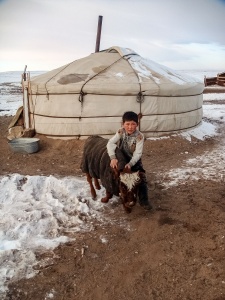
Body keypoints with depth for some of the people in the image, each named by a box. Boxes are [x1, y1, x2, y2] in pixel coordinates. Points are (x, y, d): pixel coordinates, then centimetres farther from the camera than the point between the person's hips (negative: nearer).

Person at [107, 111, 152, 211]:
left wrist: (130, 164, -42)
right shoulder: (121, 132, -18)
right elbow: (111, 143, -29)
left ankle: (143, 200, 8)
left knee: (141, 180, -7)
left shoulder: (139, 136, -24)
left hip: (134, 161, -2)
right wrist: (113, 157, -44)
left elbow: (138, 153, -27)